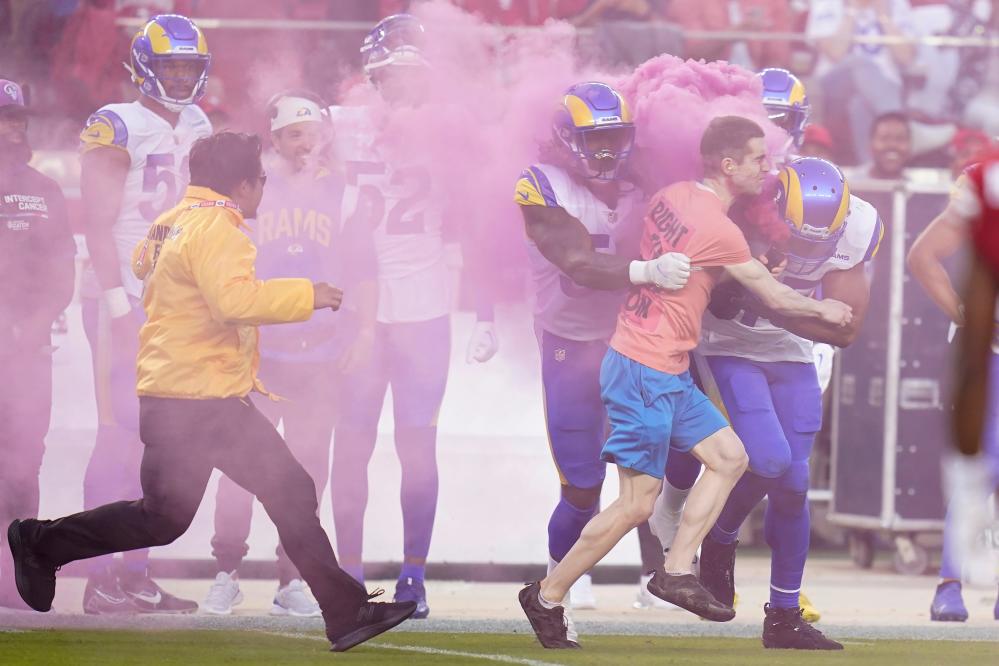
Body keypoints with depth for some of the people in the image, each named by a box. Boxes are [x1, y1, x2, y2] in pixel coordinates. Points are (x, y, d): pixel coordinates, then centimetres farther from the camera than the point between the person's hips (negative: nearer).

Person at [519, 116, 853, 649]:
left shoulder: (671, 198, 5)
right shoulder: (719, 230, -19)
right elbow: (775, 298, -5)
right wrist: (825, 310, 13)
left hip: (667, 375, 9)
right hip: (645, 372, -9)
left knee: (729, 458, 11)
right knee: (638, 502, -3)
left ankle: (676, 570, 10)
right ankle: (547, 597, 6)